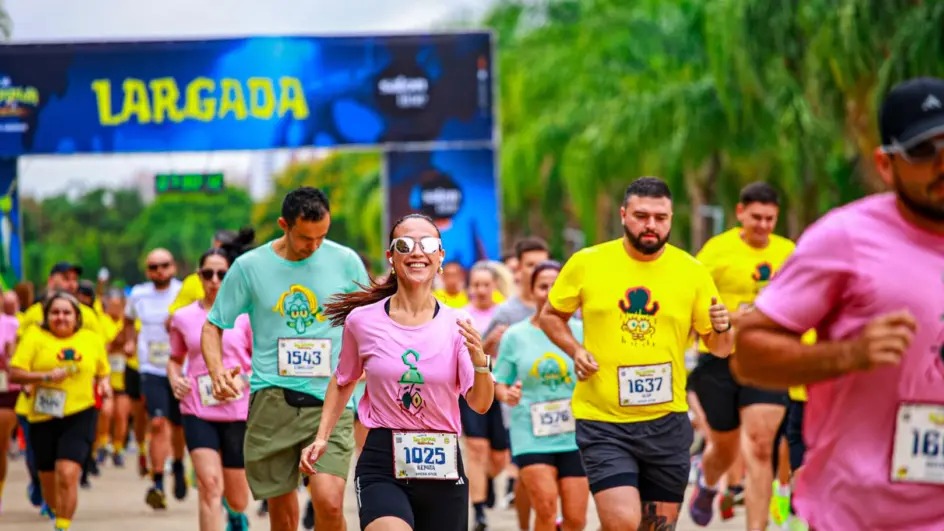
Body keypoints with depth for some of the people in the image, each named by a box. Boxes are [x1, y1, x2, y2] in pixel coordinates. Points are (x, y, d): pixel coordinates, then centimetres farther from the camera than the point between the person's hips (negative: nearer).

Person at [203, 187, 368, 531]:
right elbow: (213, 326, 9)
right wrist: (217, 371, -10)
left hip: (331, 400, -1)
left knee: (329, 502, -19)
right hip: (271, 399, 1)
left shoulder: (346, 262, 3)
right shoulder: (248, 266, 2)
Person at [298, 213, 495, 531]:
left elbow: (480, 404, -7)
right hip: (382, 467, -2)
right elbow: (343, 382, 17)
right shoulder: (362, 320, -1)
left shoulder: (457, 325, -1)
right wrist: (321, 438, 12)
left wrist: (479, 360, -24)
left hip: (442, 468, 2)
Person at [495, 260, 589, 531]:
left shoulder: (581, 332, 3)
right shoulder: (515, 335, 3)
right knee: (546, 508, -18)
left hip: (575, 436, 1)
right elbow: (499, 384, 7)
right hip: (531, 436, -1)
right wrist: (506, 394, -14)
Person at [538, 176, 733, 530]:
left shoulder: (692, 272, 1)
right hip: (603, 421, -2)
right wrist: (575, 351, -7)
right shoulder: (586, 263, -2)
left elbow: (719, 348, 8)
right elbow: (550, 315, 12)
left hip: (666, 422, 3)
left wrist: (722, 329, -15)